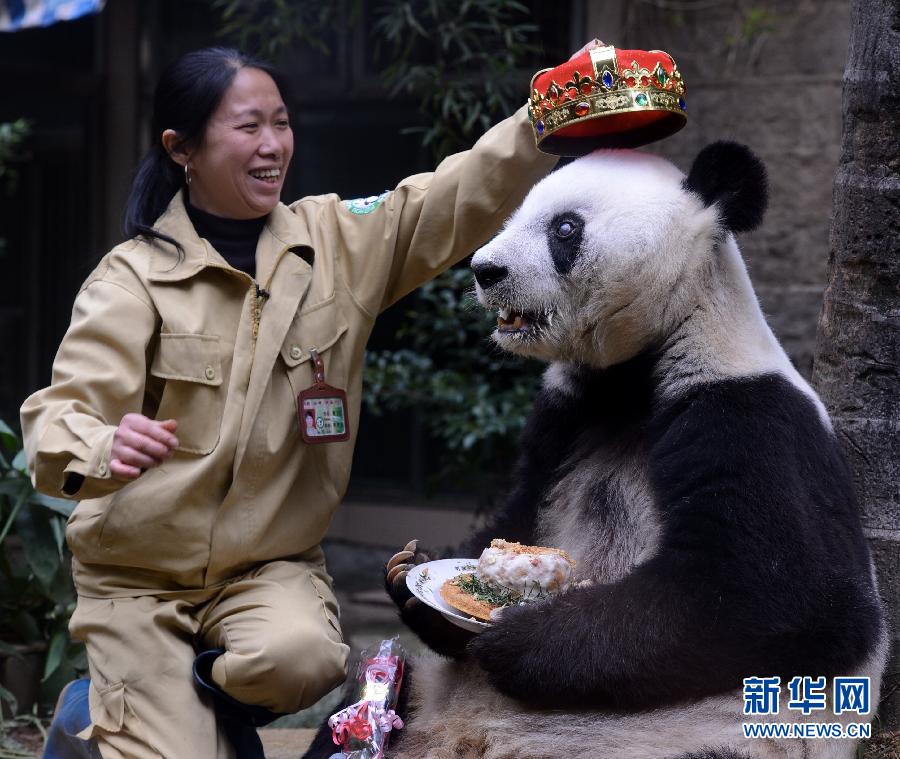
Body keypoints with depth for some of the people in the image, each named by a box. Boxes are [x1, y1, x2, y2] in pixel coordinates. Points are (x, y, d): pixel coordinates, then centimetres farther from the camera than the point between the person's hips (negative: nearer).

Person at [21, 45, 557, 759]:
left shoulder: (336, 239, 0)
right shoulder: (133, 276, -9)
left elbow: (468, 192, -8)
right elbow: (58, 416, -19)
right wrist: (104, 450, -42)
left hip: (272, 566, 2)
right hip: (138, 578, -2)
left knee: (301, 657, -30)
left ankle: (209, 692, 5)